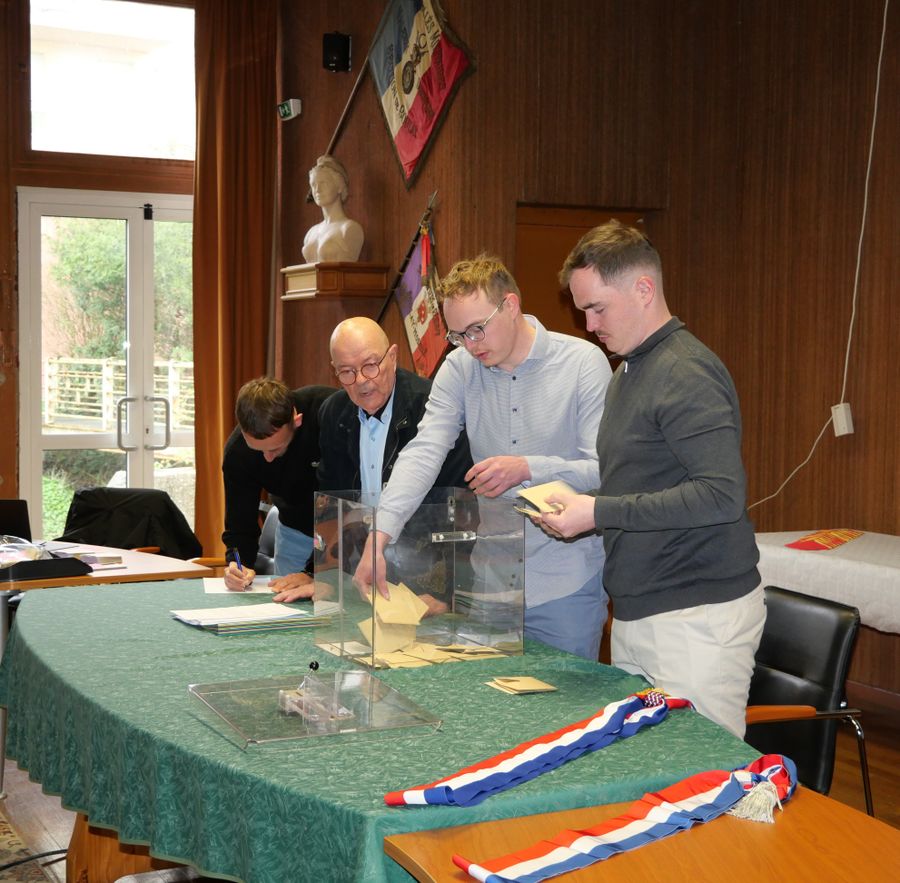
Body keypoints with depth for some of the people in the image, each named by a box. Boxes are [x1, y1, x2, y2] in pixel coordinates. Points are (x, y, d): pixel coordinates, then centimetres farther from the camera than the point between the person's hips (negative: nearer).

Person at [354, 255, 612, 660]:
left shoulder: (584, 362, -9)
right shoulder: (460, 368, 2)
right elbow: (422, 453, -8)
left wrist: (528, 469, -26)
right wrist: (378, 538, -21)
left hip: (565, 585, -3)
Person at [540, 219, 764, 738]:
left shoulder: (687, 373, -14)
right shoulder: (631, 370, 18)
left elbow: (723, 494, -23)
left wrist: (600, 512, -20)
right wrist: (575, 506, 8)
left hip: (697, 616, -9)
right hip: (638, 613, 9)